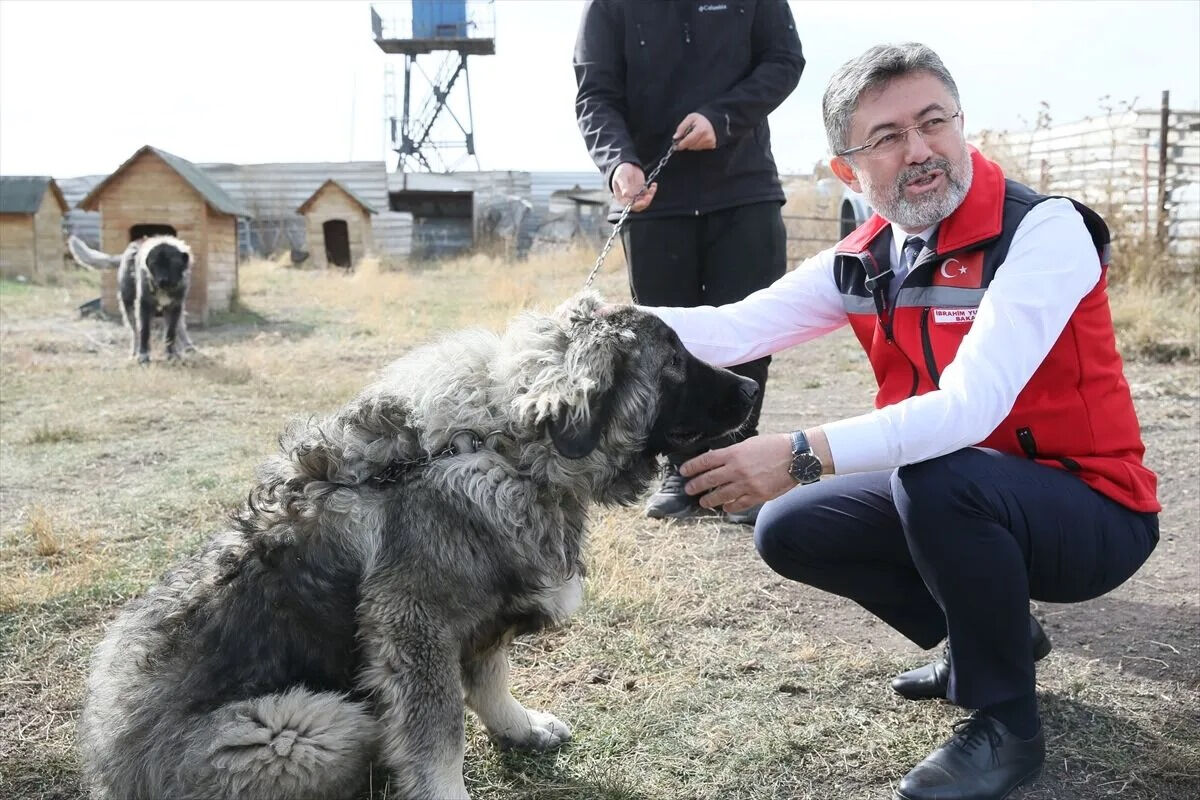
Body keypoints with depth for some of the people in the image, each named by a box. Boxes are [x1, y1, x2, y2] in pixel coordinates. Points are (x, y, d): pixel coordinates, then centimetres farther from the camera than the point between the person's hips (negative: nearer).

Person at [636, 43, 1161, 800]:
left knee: (937, 477, -35)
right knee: (791, 529, -2)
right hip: (959, 501, 7)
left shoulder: (1043, 230, -23)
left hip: (1091, 511, -7)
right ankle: (999, 636, 17)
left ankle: (1007, 723, -10)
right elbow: (737, 329, -12)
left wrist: (802, 454, -43)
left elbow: (971, 406, -35)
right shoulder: (865, 261, -3)